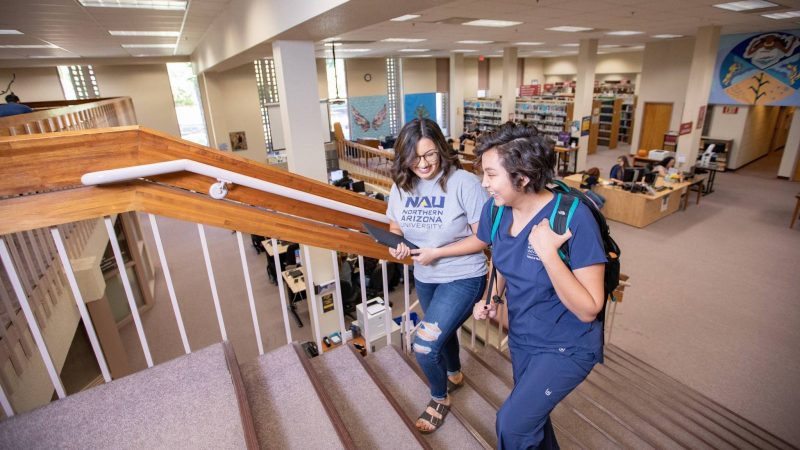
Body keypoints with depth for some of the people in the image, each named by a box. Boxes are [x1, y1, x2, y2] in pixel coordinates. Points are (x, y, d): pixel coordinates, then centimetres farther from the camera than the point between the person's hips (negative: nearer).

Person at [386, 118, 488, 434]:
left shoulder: (463, 182, -23)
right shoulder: (401, 185, -5)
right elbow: (395, 227, 8)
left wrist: (438, 252, -25)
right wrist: (397, 246, -15)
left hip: (463, 277, -6)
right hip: (424, 278, 6)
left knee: (424, 346, -11)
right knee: (443, 331, 28)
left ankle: (439, 398, 23)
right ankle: (454, 374, 60)